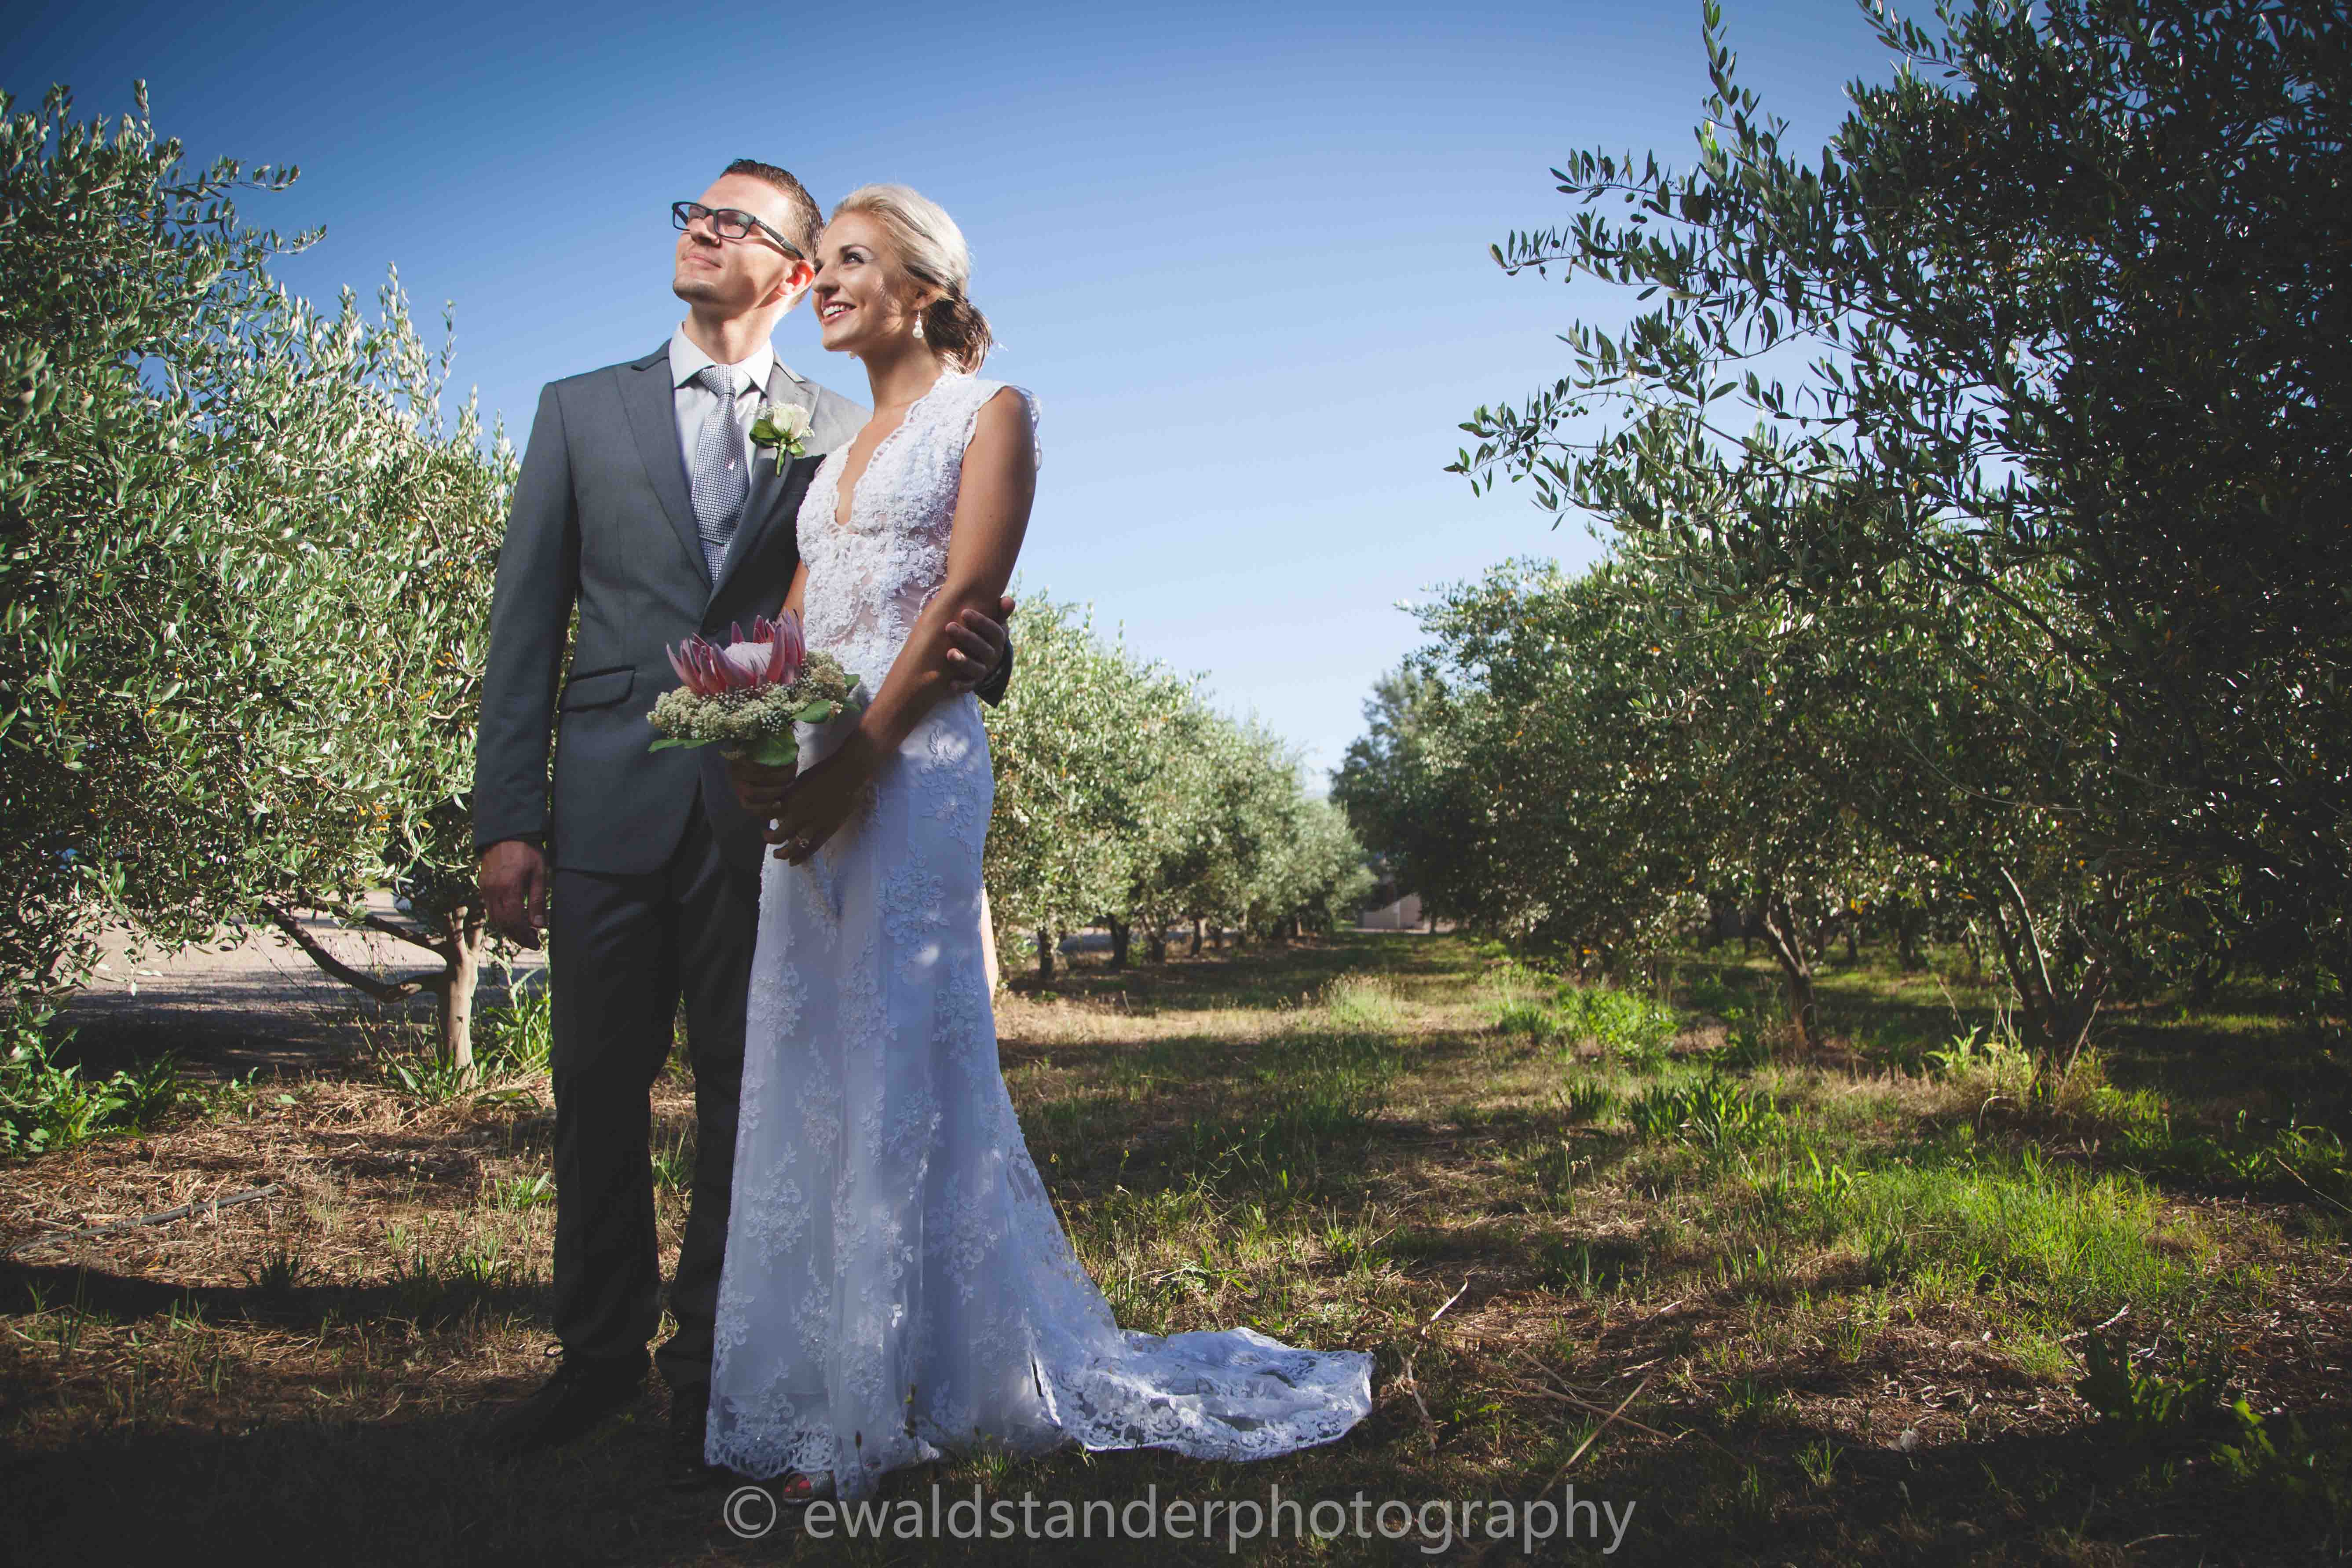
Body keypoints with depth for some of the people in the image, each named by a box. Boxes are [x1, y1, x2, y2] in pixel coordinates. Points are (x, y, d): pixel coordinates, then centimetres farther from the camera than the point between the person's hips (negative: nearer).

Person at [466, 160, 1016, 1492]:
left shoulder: (848, 433, 9)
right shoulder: (582, 412, 12)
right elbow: (527, 626, 8)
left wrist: (967, 651, -20)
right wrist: (507, 819, -1)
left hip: (770, 816, -1)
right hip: (611, 808, 2)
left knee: (744, 1094, 6)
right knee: (599, 1091, 8)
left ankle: (711, 1375, 20)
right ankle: (601, 1356, 26)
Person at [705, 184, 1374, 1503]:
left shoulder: (989, 411, 2)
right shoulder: (843, 446, 24)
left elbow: (961, 602, -10)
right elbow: (797, 614, 17)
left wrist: (855, 761, -18)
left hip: (912, 770, -8)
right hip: (812, 774, 8)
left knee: (900, 1073, -4)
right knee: (810, 1075, 8)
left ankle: (880, 1404, 7)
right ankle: (821, 1386, 20)